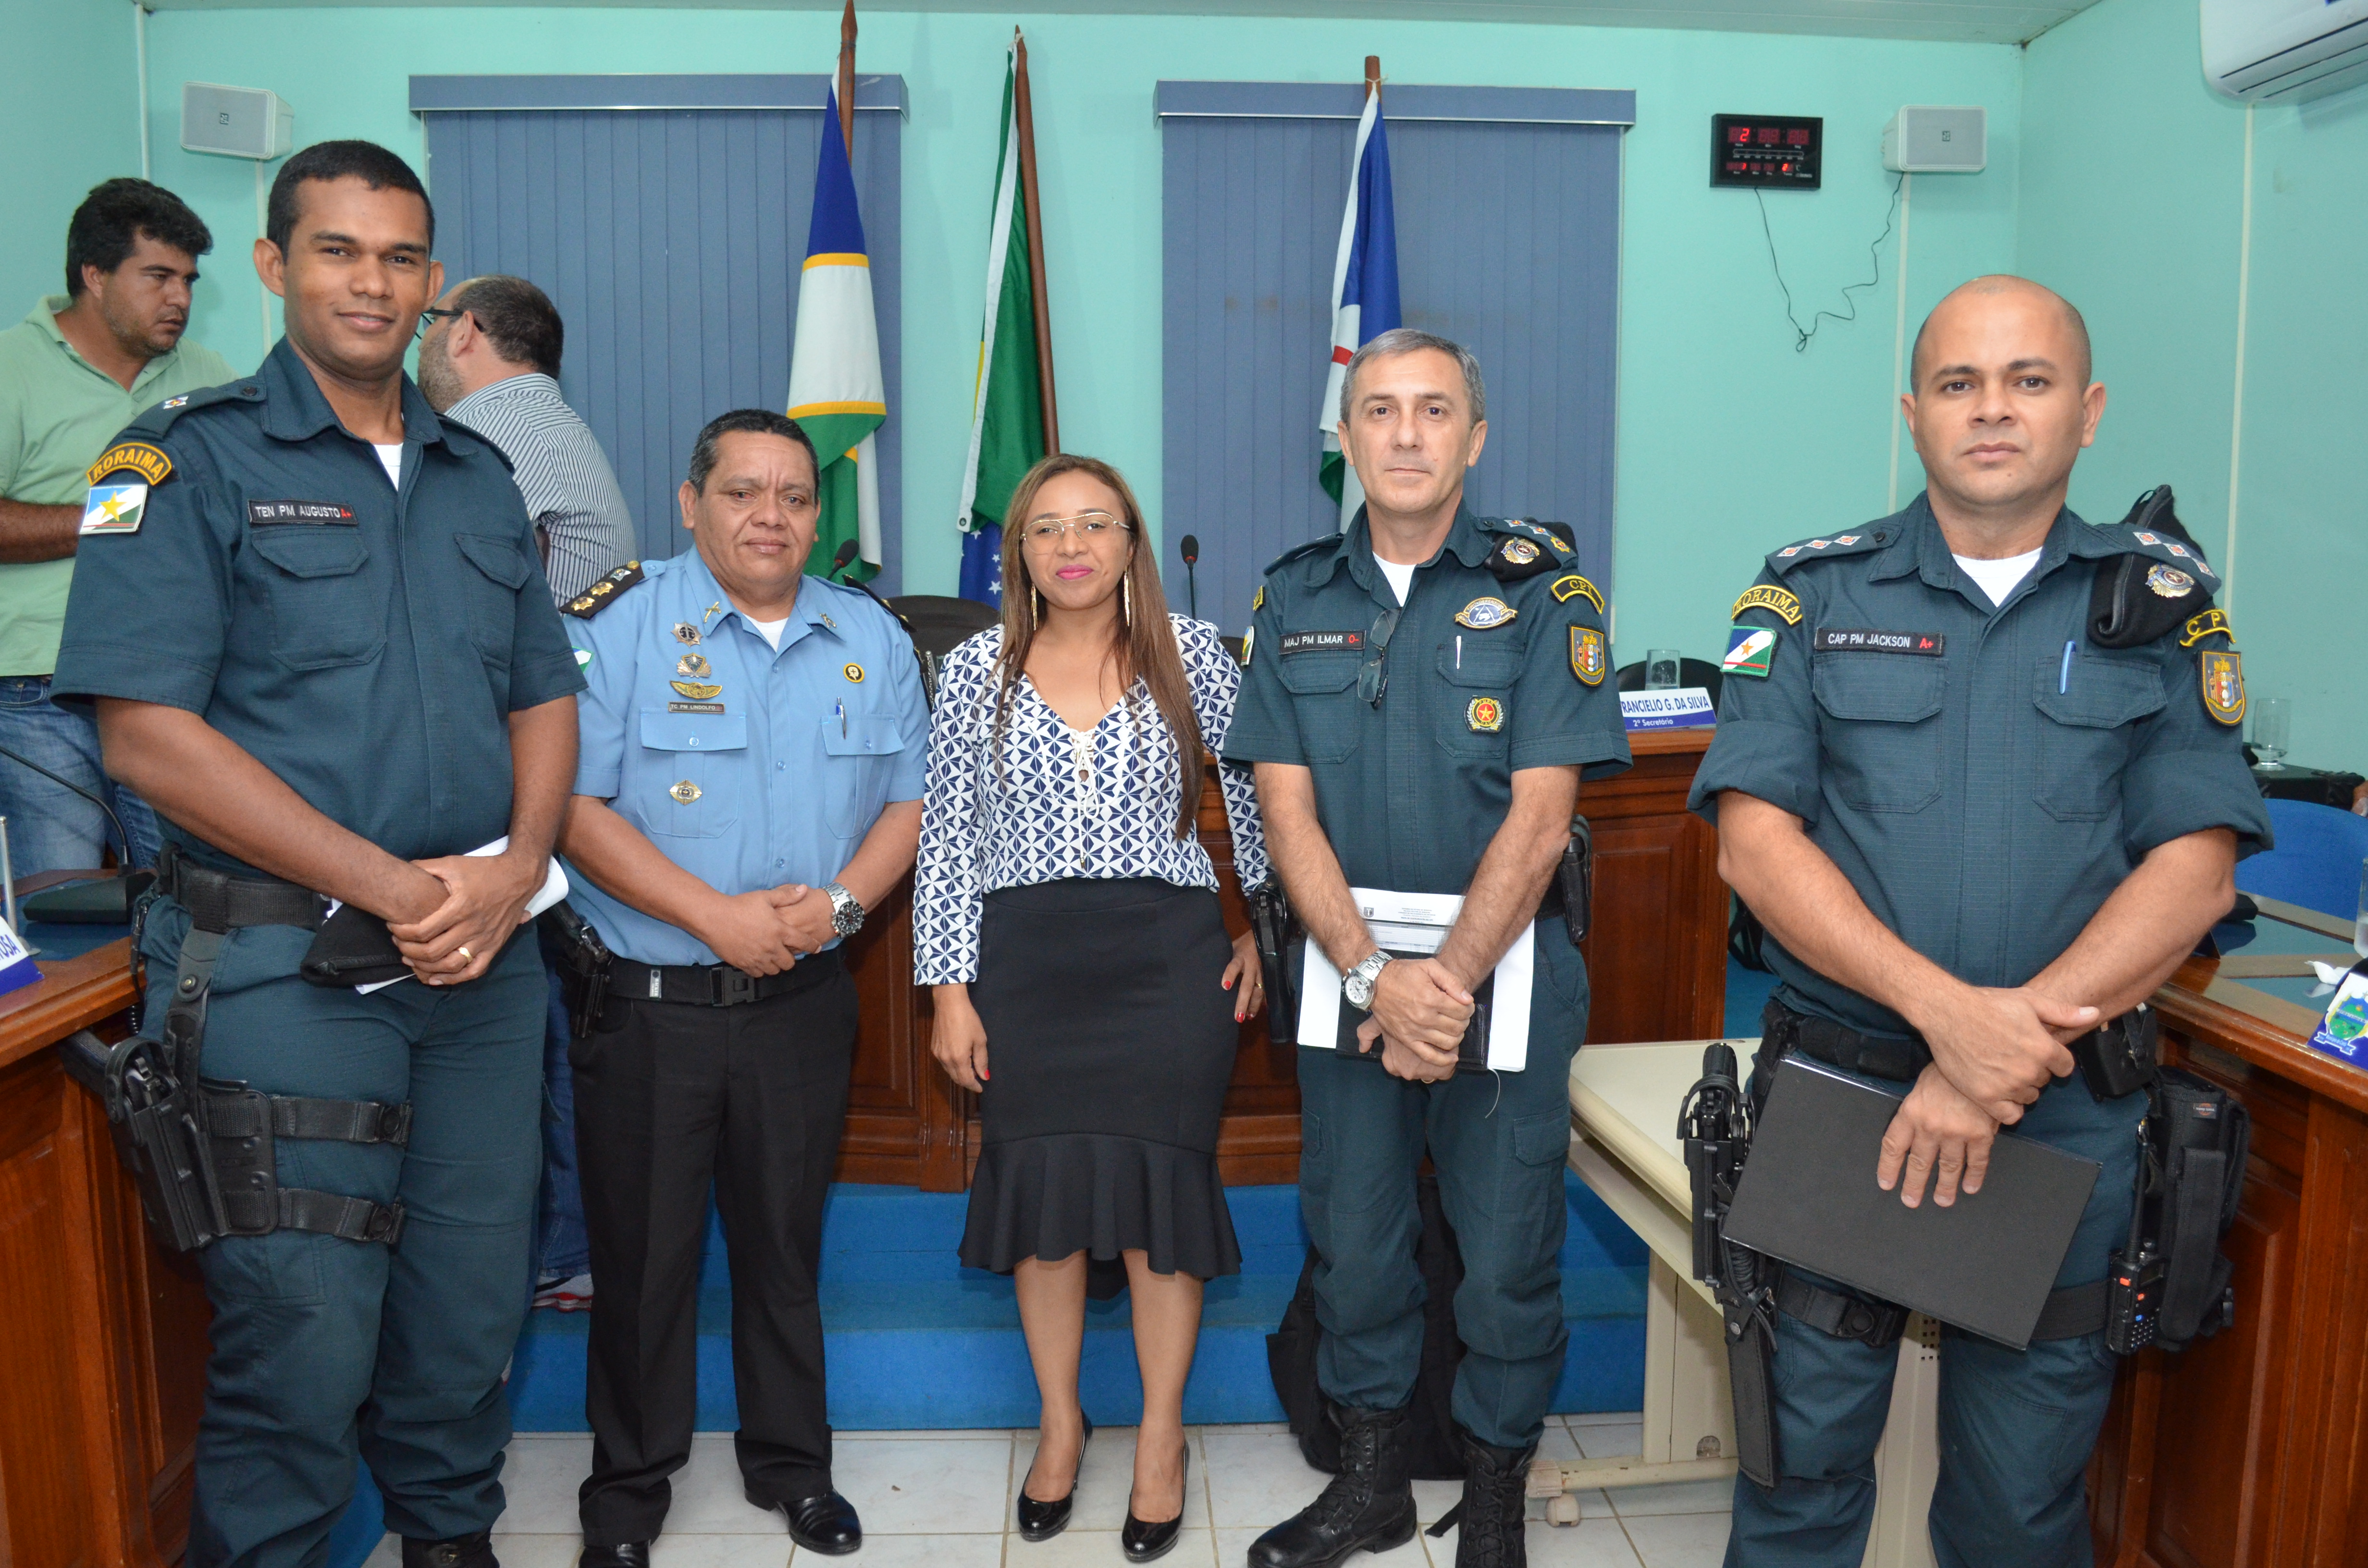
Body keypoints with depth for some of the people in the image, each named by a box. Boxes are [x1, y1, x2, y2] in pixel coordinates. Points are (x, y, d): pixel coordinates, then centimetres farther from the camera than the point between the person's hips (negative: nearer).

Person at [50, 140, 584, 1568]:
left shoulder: (480, 478, 13)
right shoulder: (192, 460, -4)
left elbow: (544, 698, 13)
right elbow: (149, 733, -12)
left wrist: (518, 866, -6)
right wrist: (381, 884, -17)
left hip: (484, 959, 5)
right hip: (283, 957, -5)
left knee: (474, 1303, 15)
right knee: (304, 1332, 1)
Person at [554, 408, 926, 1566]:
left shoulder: (872, 641, 6)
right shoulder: (618, 622, -7)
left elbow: (909, 799, 8)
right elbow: (572, 806, -12)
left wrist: (838, 902, -11)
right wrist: (717, 916, -18)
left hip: (803, 1001, 3)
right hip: (647, 1002, -3)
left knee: (784, 1243, 16)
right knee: (642, 1252, 9)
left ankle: (790, 1463, 35)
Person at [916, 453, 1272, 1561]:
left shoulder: (1192, 656, 3)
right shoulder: (977, 669, 5)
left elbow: (1256, 795, 10)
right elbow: (946, 838, 4)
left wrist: (1268, 925, 7)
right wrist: (949, 989, 0)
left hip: (1168, 952, -1)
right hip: (1025, 960, 1)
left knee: (1158, 1182, 0)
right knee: (1043, 1186, 6)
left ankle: (1162, 1431, 21)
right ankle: (1060, 1420, 28)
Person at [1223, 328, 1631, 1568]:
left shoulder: (1541, 594, -4)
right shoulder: (1294, 600, 4)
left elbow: (1539, 816, -11)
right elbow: (1285, 807, -2)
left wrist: (1451, 980, -18)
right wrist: (1373, 976, -14)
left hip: (1503, 966, -2)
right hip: (1343, 966, 3)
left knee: (1507, 1252, 6)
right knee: (1351, 1239, 13)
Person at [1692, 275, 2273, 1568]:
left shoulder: (2162, 601, 5)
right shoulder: (1812, 593, 2)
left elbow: (2194, 871, -4)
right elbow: (1755, 841, -8)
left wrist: (2002, 1060, -15)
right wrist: (1947, 1008, -20)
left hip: (2067, 1120, 1)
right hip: (1833, 1087, 0)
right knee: (1802, 1457, 11)